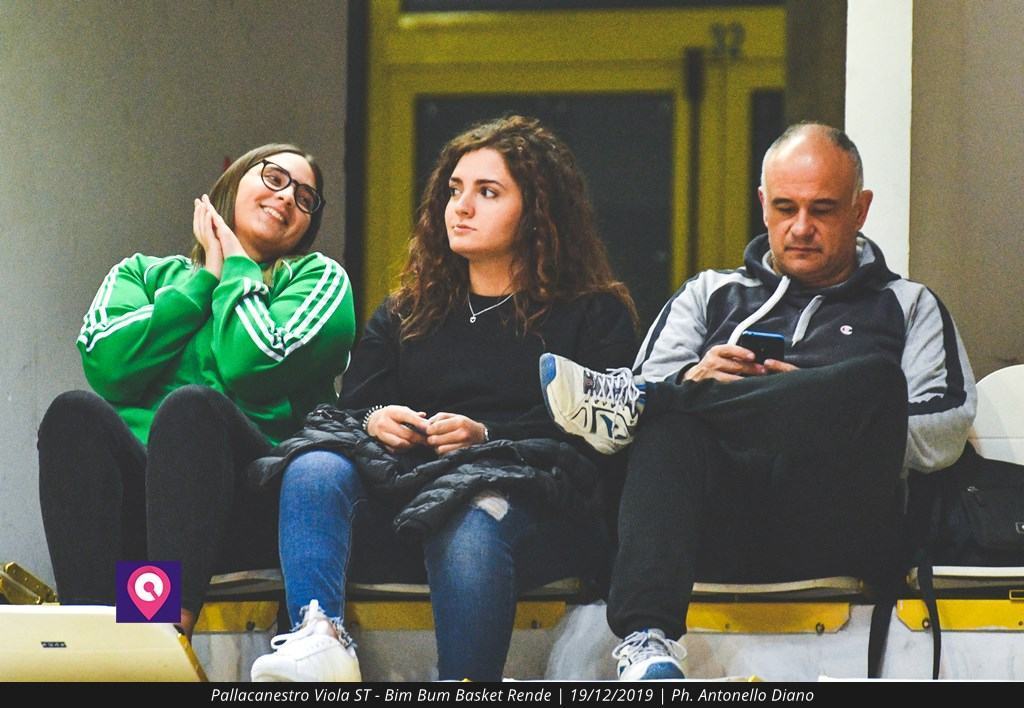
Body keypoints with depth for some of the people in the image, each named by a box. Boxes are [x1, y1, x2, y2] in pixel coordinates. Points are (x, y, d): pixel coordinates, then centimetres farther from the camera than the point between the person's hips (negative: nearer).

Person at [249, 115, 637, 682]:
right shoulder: (404, 313, 30)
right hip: (398, 486, 4)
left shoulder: (594, 314, 15)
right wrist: (375, 422, -4)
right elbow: (353, 406, 21)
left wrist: (487, 437, -12)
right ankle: (316, 638, -50)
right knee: (315, 468, -29)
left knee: (469, 523, -40)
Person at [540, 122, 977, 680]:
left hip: (835, 535, -1)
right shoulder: (710, 295, 31)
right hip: (721, 534, 1)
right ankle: (647, 640, -50)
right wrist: (696, 380, -6)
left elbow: (941, 439, 8)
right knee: (669, 423, -33)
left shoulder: (907, 307, 25)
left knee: (876, 377, -30)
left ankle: (629, 402, -27)